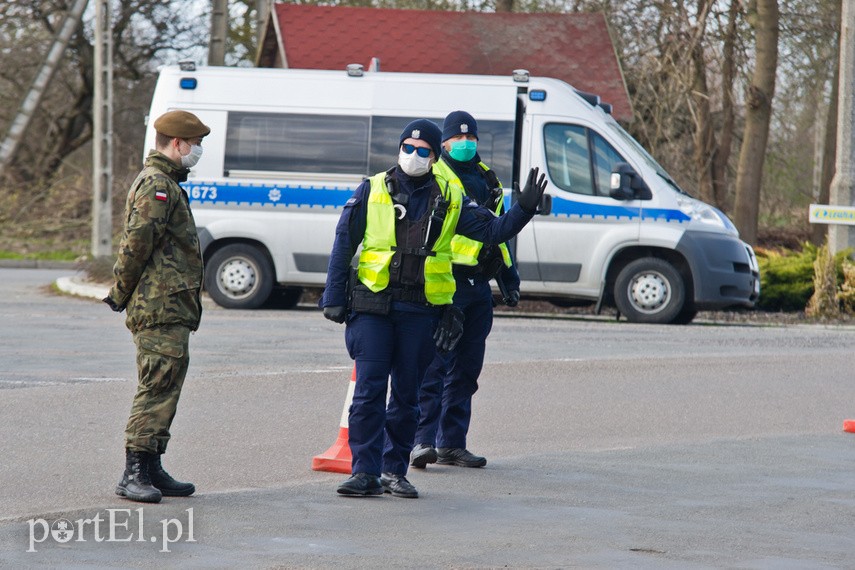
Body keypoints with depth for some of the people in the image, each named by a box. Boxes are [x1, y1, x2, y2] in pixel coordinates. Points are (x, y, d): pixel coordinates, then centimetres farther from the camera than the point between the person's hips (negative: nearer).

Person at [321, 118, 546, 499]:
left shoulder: (449, 199, 9)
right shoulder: (372, 192, 3)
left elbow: (493, 230, 9)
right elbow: (343, 243, 5)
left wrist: (524, 209, -7)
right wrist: (334, 298, 1)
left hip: (421, 311, 2)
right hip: (372, 307, -2)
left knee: (407, 396, 7)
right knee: (369, 391, -8)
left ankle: (394, 471, 16)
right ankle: (364, 472, -5)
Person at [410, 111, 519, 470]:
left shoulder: (487, 180, 19)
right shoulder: (433, 178, -2)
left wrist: (508, 279, 28)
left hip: (478, 288, 7)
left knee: (465, 371, 9)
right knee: (433, 366, -11)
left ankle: (451, 444, 14)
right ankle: (423, 440, -13)